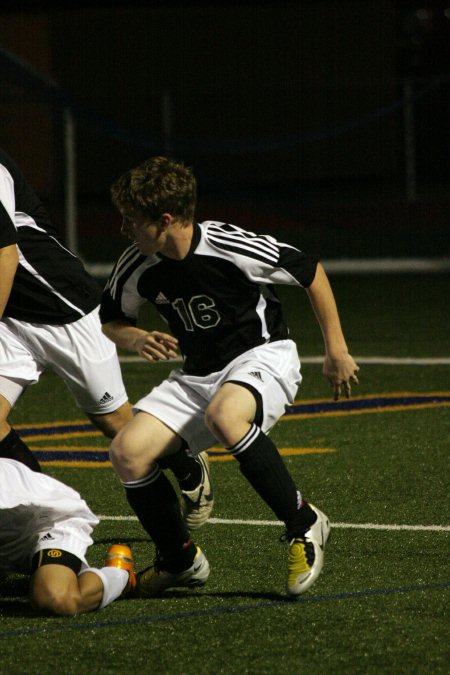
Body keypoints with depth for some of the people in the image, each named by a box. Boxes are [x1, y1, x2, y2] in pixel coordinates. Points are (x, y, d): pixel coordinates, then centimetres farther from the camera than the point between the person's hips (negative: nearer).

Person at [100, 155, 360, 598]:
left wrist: (336, 351, -2)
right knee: (128, 451, -17)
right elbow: (110, 320, 12)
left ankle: (303, 524, -22)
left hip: (263, 357, -6)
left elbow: (311, 271, -7)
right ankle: (180, 561, 7)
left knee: (223, 415, -41)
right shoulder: (136, 268, -7)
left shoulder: (232, 247, -21)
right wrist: (138, 341, -13)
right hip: (197, 375, 6)